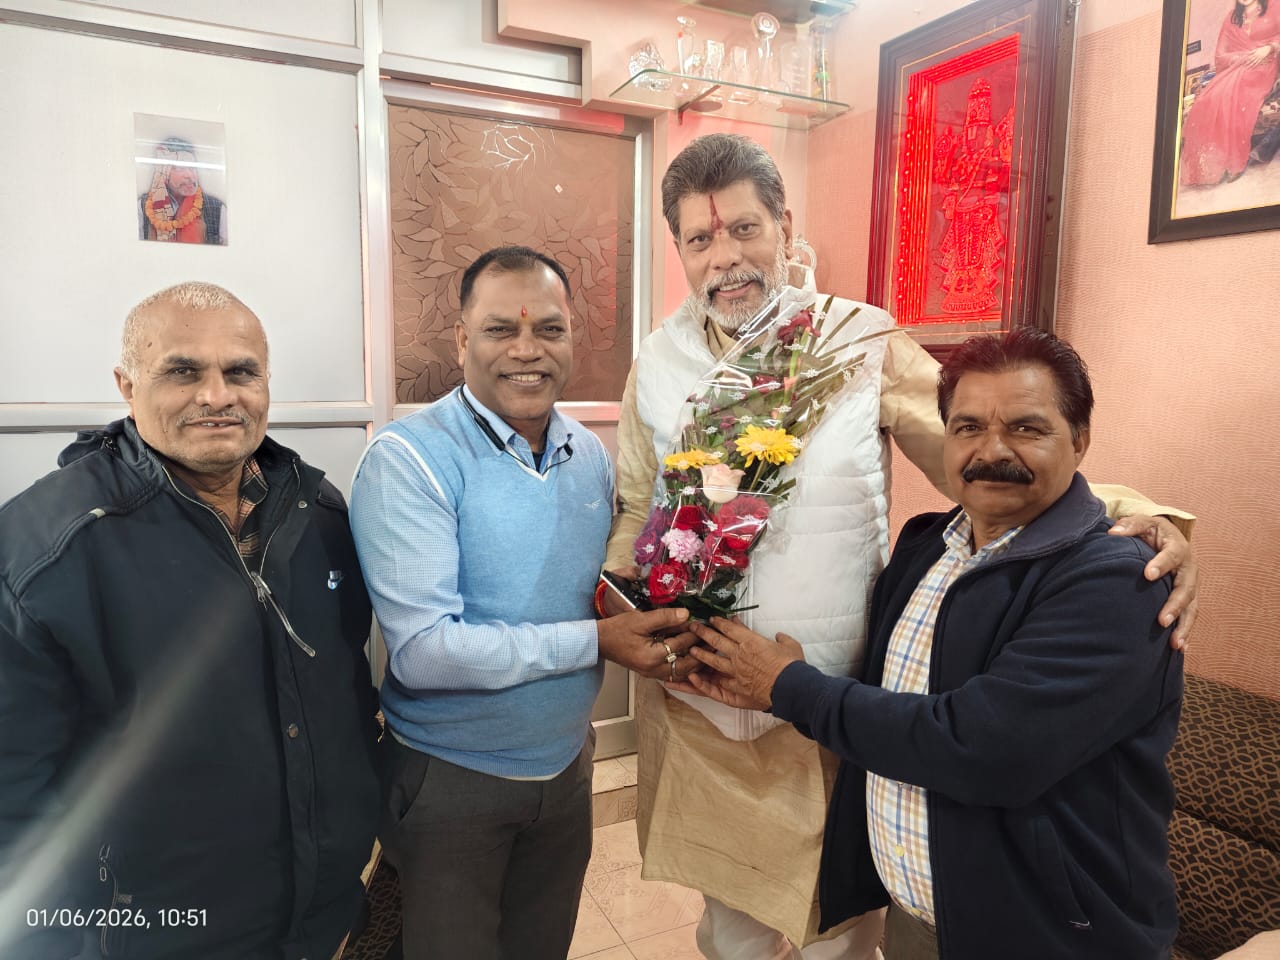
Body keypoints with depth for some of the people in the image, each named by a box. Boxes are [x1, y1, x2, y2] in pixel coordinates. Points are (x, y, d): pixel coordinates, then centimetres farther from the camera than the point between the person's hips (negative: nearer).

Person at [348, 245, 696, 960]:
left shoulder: (592, 456, 0)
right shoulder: (409, 459, -20)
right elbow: (421, 650, -26)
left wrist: (660, 632, -8)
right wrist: (593, 641, -25)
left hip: (568, 765, 6)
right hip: (450, 782, -5)